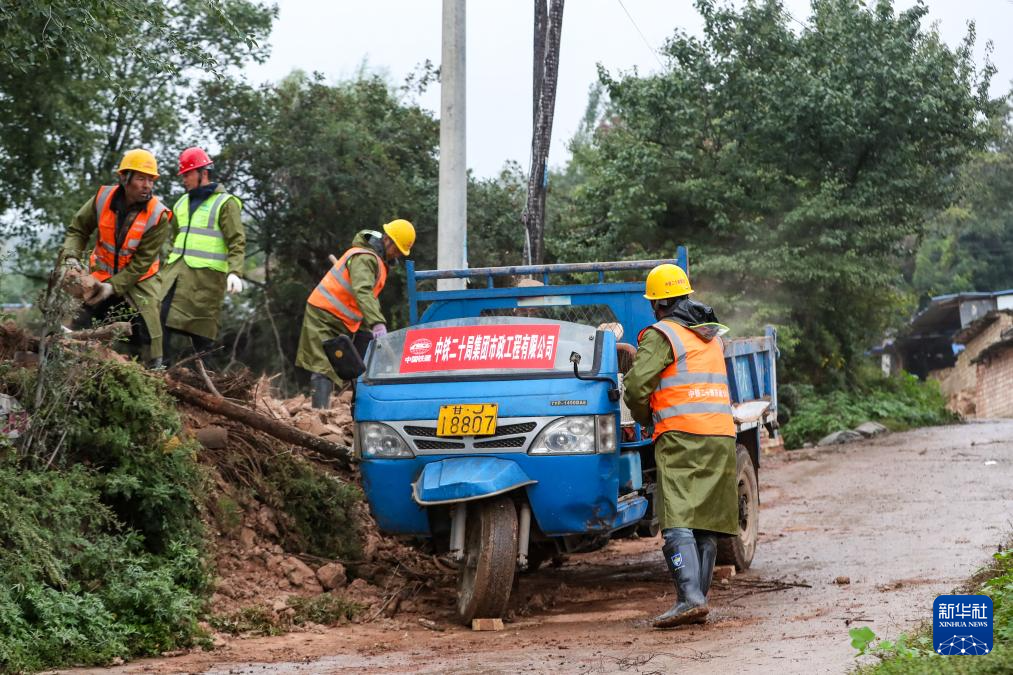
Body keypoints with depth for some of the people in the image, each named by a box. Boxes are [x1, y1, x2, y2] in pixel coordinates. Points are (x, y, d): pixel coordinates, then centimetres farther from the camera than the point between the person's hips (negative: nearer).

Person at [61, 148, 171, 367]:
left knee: (147, 336, -12)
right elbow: (78, 230, -2)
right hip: (101, 275, 3)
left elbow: (142, 261, -21)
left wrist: (113, 287, -26)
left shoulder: (158, 215, -22)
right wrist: (71, 256, -21)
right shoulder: (103, 198, -14)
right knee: (78, 331, 4)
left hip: (137, 280, -3)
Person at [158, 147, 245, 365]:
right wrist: (165, 269, 23)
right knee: (159, 317, -4)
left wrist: (235, 272, -21)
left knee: (200, 331, -5)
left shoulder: (225, 203, -2)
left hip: (205, 275, -6)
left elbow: (237, 242, -8)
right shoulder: (182, 203, 20)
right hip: (175, 271, 6)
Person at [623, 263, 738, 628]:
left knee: (677, 521, -11)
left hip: (682, 437, -7)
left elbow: (636, 384, -12)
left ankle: (690, 597, -24)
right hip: (722, 435, 7)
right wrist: (639, 353, 33)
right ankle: (699, 600, 8)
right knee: (706, 522, 9)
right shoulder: (712, 335, 21)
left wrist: (644, 417, 9)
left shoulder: (662, 335, -3)